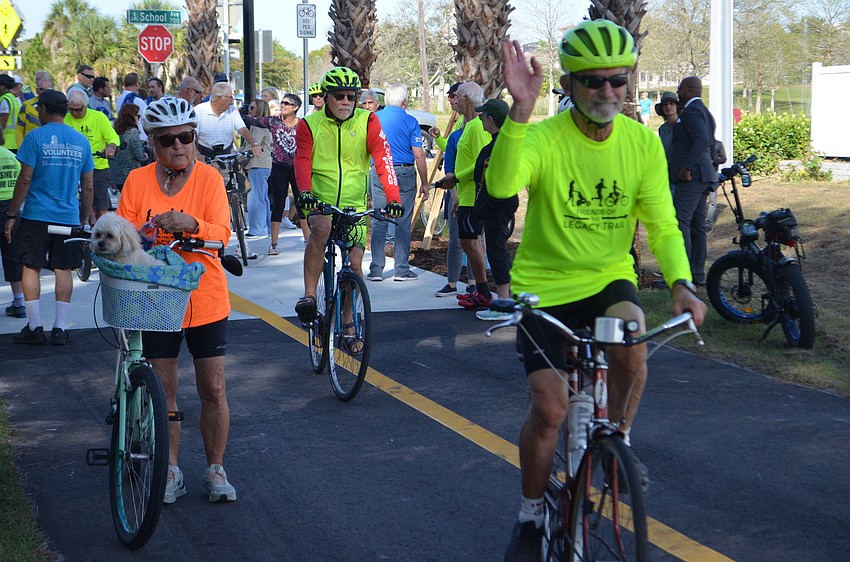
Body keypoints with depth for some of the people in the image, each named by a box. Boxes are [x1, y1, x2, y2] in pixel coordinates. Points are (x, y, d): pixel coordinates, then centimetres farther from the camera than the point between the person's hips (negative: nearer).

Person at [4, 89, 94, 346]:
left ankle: (34, 327, 5)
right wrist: (86, 218, 19)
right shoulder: (81, 141, 7)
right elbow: (88, 186, 9)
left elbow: (25, 179, -9)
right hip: (69, 217, 3)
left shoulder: (36, 137, -6)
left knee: (31, 268, 5)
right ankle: (59, 328, 7)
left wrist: (11, 215, -2)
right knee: (63, 270, 7)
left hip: (36, 215, -3)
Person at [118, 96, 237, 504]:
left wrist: (191, 223, -33)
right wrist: (138, 233, -25)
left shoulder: (209, 177, -5)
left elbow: (221, 234, -14)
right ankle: (171, 470, 21)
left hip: (205, 300, -1)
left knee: (213, 390, 3)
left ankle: (215, 470, 18)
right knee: (164, 389, 7)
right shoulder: (138, 180, -1)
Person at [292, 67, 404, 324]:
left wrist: (393, 198, -23)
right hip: (320, 201, -1)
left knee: (355, 262, -2)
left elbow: (383, 159, -10)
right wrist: (305, 192, -32)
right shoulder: (309, 125, -1)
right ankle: (309, 295, -27)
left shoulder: (367, 122, -1)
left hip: (355, 205, 1)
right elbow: (302, 161, -13)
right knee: (321, 228, -33)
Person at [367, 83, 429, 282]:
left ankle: (376, 269, 5)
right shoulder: (410, 122, -4)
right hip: (404, 174, -2)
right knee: (403, 223, 3)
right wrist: (424, 183, 0)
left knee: (378, 222, 6)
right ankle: (402, 270, 4)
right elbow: (419, 155, -6)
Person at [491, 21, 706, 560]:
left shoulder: (642, 142, -7)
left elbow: (663, 224, -7)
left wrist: (681, 282, -26)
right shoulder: (544, 138, -18)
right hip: (544, 284, -2)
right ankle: (531, 515, 17)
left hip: (609, 278, 2)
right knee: (549, 407, -8)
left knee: (632, 345, -31)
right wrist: (520, 110, -50)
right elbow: (501, 185, -38)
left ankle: (617, 438, -1)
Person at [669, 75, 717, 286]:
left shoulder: (691, 111, -11)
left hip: (691, 176, -11)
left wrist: (687, 168, -25)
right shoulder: (705, 112, 21)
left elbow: (702, 139, -25)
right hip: (703, 176, 11)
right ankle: (698, 274, 15)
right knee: (697, 226, 12)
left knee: (680, 222, -14)